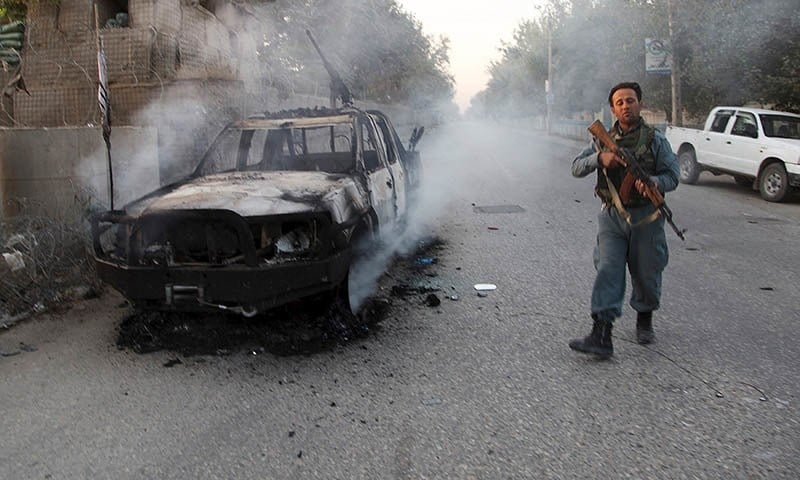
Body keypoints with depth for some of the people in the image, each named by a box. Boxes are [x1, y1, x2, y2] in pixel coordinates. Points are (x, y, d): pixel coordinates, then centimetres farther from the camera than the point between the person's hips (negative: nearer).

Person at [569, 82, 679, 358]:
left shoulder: (655, 140, 1)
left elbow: (673, 175, -1)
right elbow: (577, 167, 2)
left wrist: (653, 182, -23)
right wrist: (600, 158, -17)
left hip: (646, 217, -1)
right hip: (612, 216, 1)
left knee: (646, 274, 11)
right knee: (607, 272, -9)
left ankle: (644, 319, 38)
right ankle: (601, 337, -13)